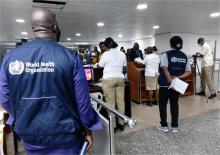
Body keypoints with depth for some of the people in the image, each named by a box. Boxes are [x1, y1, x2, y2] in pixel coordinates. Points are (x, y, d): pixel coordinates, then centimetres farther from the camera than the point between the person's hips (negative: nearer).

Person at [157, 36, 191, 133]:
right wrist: (177, 78, -8)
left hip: (165, 84, -4)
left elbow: (164, 68, -22)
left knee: (163, 104, 9)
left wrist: (170, 80, -17)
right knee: (174, 105, 13)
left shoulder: (167, 54, -8)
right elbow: (188, 71, 1)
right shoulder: (184, 56, 7)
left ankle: (164, 125, 16)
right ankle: (174, 126, 19)